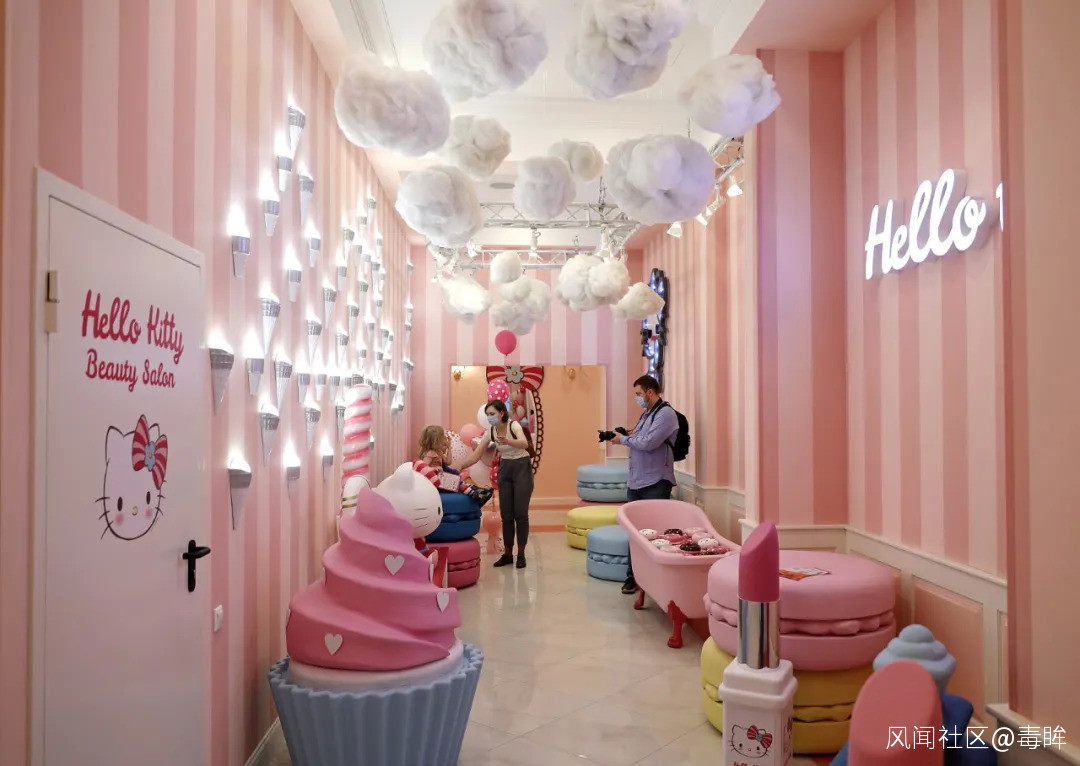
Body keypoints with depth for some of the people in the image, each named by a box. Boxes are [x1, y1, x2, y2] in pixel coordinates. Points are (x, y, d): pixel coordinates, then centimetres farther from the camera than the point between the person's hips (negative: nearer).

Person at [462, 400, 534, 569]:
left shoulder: (514, 425, -20)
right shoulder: (489, 432, -4)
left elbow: (524, 444, -41)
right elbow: (476, 456, -4)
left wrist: (507, 441, -59)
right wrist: (460, 467, -17)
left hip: (521, 467, -5)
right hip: (504, 469, 5)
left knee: (520, 513, -5)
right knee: (506, 514, 4)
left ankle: (521, 554, 5)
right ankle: (507, 554, 14)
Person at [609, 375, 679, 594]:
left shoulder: (666, 414, -10)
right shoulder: (646, 414, 17)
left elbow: (647, 443, -19)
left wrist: (623, 439, -6)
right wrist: (629, 435, 0)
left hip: (656, 483, -8)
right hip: (635, 481, 8)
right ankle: (633, 576, 16)